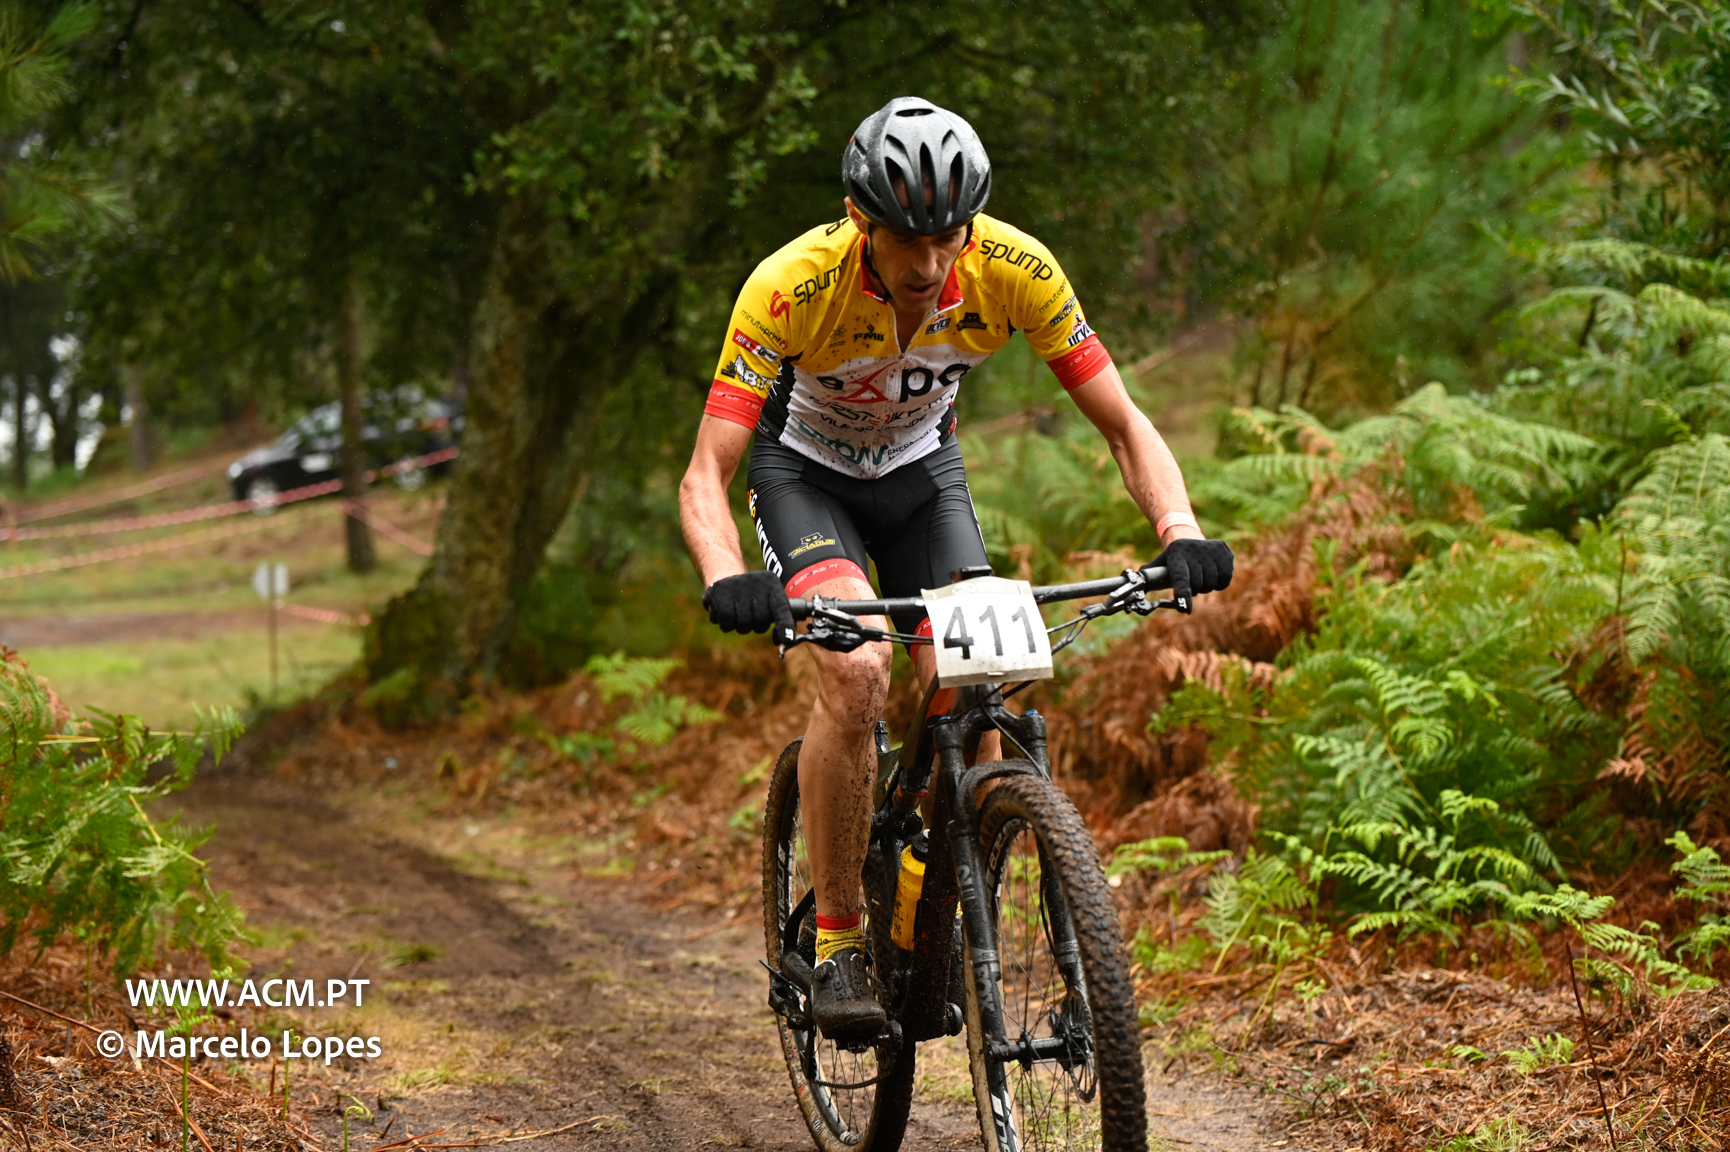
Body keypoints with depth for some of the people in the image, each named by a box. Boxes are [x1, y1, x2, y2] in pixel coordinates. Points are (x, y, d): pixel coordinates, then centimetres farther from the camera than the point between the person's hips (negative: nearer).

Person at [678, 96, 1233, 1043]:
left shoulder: (1014, 270, -27)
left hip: (921, 467, 3)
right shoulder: (793, 286, -34)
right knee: (856, 668, -28)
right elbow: (705, 476, -35)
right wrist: (727, 583, -55)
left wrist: (1181, 535, -39)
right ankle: (835, 942, -16)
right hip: (805, 470, -3)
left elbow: (1125, 427, -21)